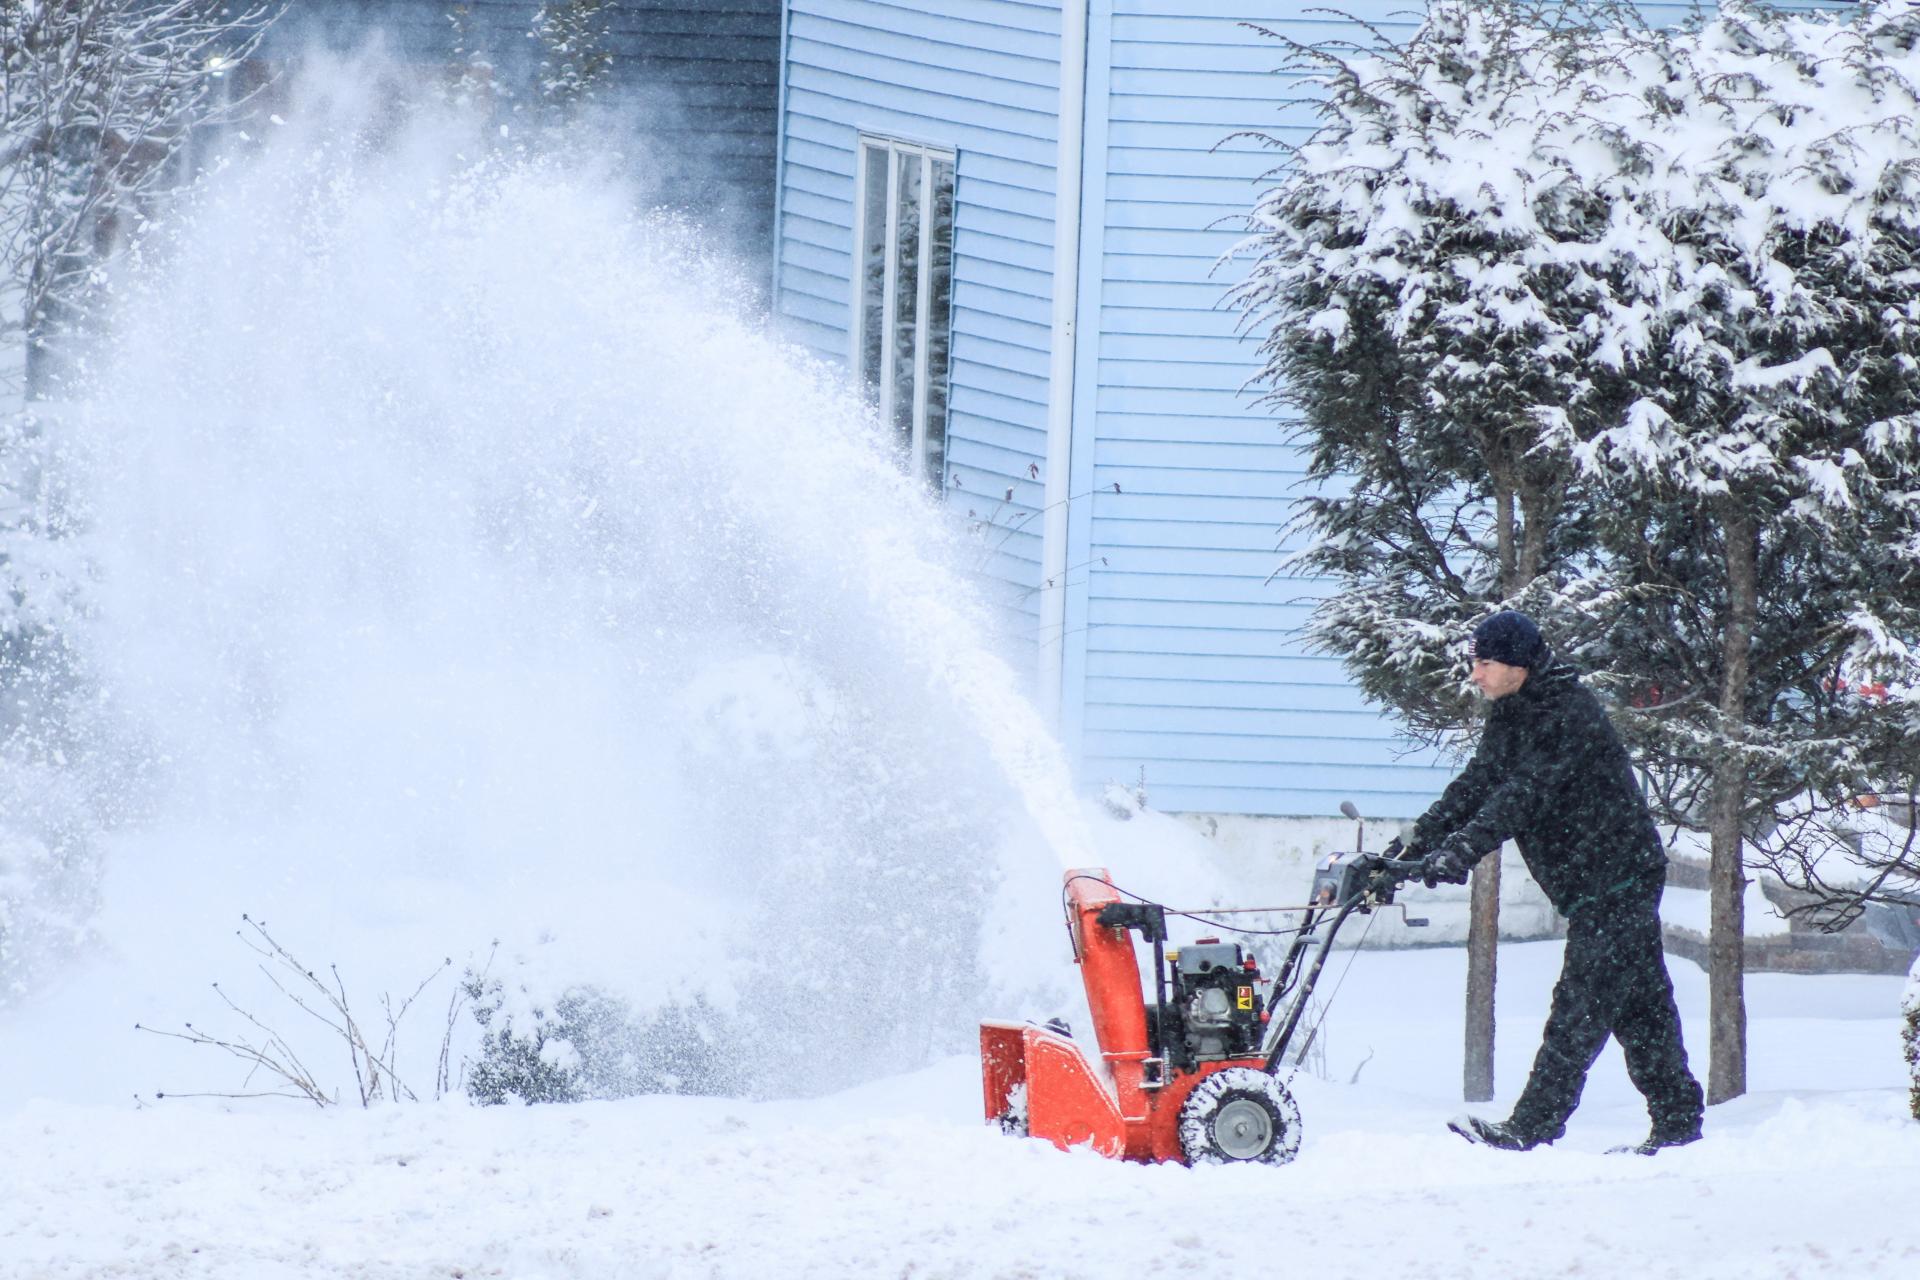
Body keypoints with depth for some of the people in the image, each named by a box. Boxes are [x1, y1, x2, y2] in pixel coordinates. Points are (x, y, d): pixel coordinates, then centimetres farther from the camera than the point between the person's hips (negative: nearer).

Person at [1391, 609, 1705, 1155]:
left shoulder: (1570, 715, -19)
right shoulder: (1510, 716, 11)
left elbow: (1526, 792, -29)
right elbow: (1475, 787, 9)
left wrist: (1465, 847, -38)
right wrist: (1416, 846, -3)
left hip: (1615, 879, -10)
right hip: (1590, 886, 10)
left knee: (1580, 1009, -11)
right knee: (1641, 1007, 12)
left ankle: (1531, 1128, -17)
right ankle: (1678, 1124, 16)